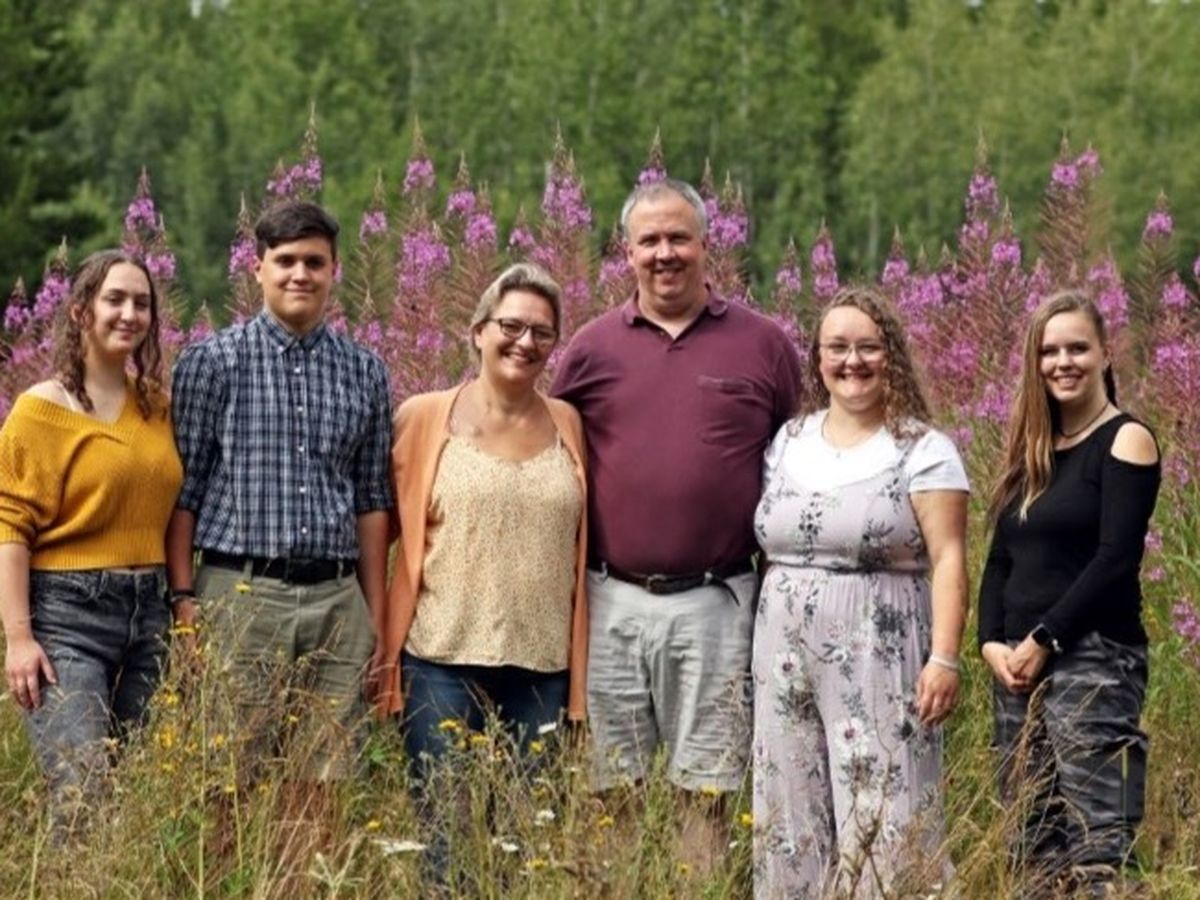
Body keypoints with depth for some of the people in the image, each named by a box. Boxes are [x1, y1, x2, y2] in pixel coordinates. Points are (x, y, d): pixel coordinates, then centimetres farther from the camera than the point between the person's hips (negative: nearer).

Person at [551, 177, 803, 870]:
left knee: (707, 789, 5)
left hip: (717, 601, -1)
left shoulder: (763, 344, 3)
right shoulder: (594, 347, 6)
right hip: (613, 600, 1)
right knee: (612, 788, 8)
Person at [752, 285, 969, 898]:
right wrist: (761, 650, 11)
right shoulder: (788, 441, 14)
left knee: (881, 823, -9)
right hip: (787, 660, 5)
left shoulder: (923, 451, -2)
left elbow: (947, 561, -8)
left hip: (878, 664, -5)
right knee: (791, 823, 6)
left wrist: (943, 658, -17)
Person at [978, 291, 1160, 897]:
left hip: (1094, 663, -7)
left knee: (1095, 851, -14)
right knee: (1031, 848, 5)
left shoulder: (1126, 441, -3)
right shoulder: (1030, 452, 17)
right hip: (1018, 669, 7)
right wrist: (992, 644, -2)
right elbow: (999, 562, 14)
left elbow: (1116, 559, -12)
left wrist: (1045, 641, -14)